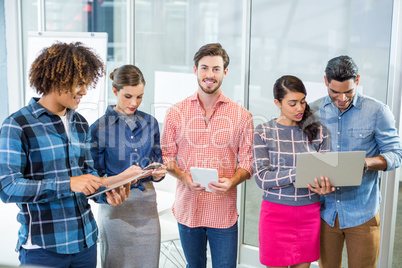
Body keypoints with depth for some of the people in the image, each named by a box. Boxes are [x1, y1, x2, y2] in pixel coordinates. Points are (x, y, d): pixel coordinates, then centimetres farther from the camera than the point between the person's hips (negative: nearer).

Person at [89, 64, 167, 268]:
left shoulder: (150, 123, 6)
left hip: (146, 204, 4)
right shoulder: (100, 127, -6)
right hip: (115, 207, -3)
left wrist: (158, 174, -9)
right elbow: (96, 176, -3)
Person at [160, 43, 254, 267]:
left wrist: (232, 181, -19)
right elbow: (166, 156, 5)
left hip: (224, 212, -1)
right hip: (188, 209, 1)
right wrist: (183, 177, -14)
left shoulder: (242, 116, -2)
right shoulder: (176, 112, 1)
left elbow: (247, 161, 1)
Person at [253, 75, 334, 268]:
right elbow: (262, 178, -12)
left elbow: (325, 172, 2)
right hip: (276, 213, -2)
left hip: (309, 214, 3)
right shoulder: (264, 132, -4)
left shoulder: (318, 133, 3)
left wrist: (322, 188, -23)